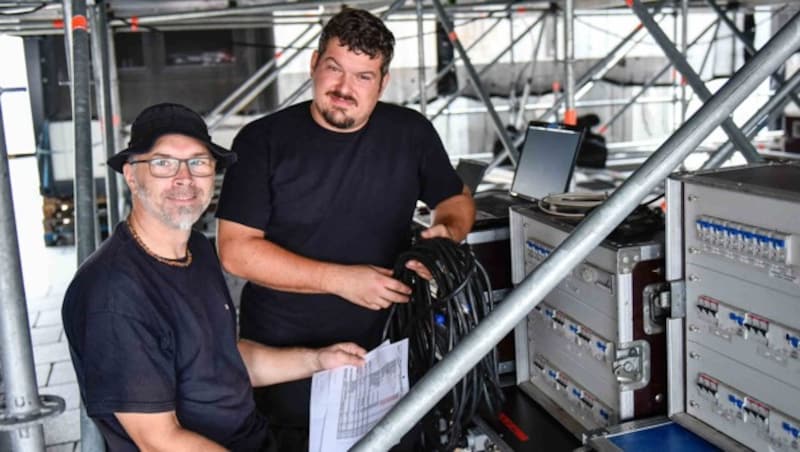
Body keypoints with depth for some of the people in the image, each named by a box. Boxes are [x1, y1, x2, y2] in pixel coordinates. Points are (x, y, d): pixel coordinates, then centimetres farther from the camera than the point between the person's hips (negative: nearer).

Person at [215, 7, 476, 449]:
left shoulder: (411, 132, -1)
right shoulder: (263, 140, -9)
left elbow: (457, 199, 14)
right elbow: (236, 249, -13)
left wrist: (448, 232, -11)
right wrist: (341, 280, -20)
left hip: (384, 347, 2)